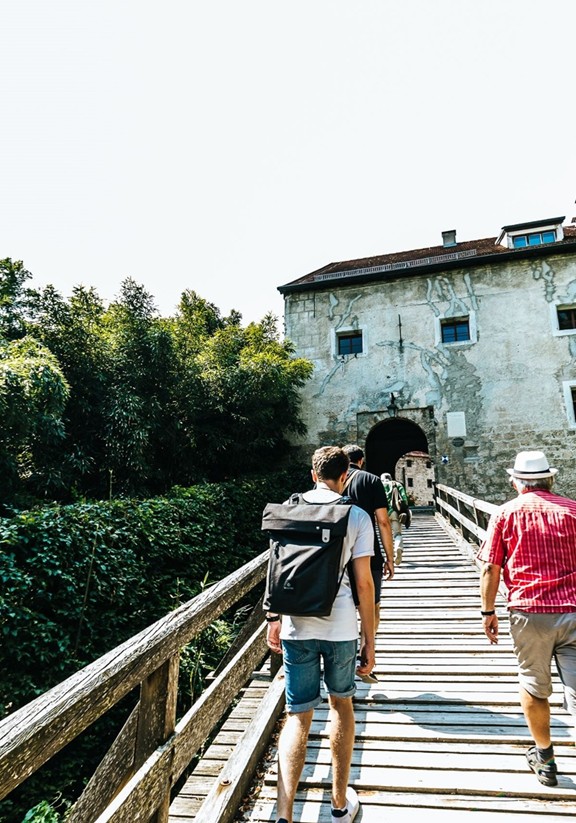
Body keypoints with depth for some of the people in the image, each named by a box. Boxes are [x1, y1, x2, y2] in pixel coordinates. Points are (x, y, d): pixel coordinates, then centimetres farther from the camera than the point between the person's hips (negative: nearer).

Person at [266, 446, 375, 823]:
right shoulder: (357, 516, -6)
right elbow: (364, 582, -6)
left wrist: (275, 616, 14)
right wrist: (369, 640, 2)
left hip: (297, 625, 1)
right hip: (341, 625, -1)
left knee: (298, 717, 13)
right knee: (341, 705, 22)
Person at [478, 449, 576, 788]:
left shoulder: (506, 513, -1)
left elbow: (491, 568, -2)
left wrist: (488, 611, 7)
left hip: (529, 612, -1)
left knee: (534, 688, 18)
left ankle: (545, 757, 32)